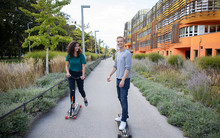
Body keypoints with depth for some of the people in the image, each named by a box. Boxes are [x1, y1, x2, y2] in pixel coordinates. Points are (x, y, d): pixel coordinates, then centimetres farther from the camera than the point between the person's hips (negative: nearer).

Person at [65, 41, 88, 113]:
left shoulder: (81, 55, -12)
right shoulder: (69, 55, -5)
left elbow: (83, 66, -15)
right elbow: (66, 65, -5)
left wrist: (83, 75, -27)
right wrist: (67, 72, -24)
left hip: (79, 74, -1)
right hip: (71, 74, 2)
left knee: (81, 89, 9)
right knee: (72, 90, 0)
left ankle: (85, 98, 42)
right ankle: (73, 106, 12)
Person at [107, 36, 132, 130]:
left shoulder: (127, 54, -11)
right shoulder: (117, 54, 15)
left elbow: (128, 68, -17)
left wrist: (123, 80, -22)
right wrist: (109, 75, 8)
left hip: (125, 80, -9)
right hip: (118, 79, 9)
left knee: (123, 99, -8)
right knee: (120, 98, 15)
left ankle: (124, 120, 0)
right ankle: (125, 115, 29)